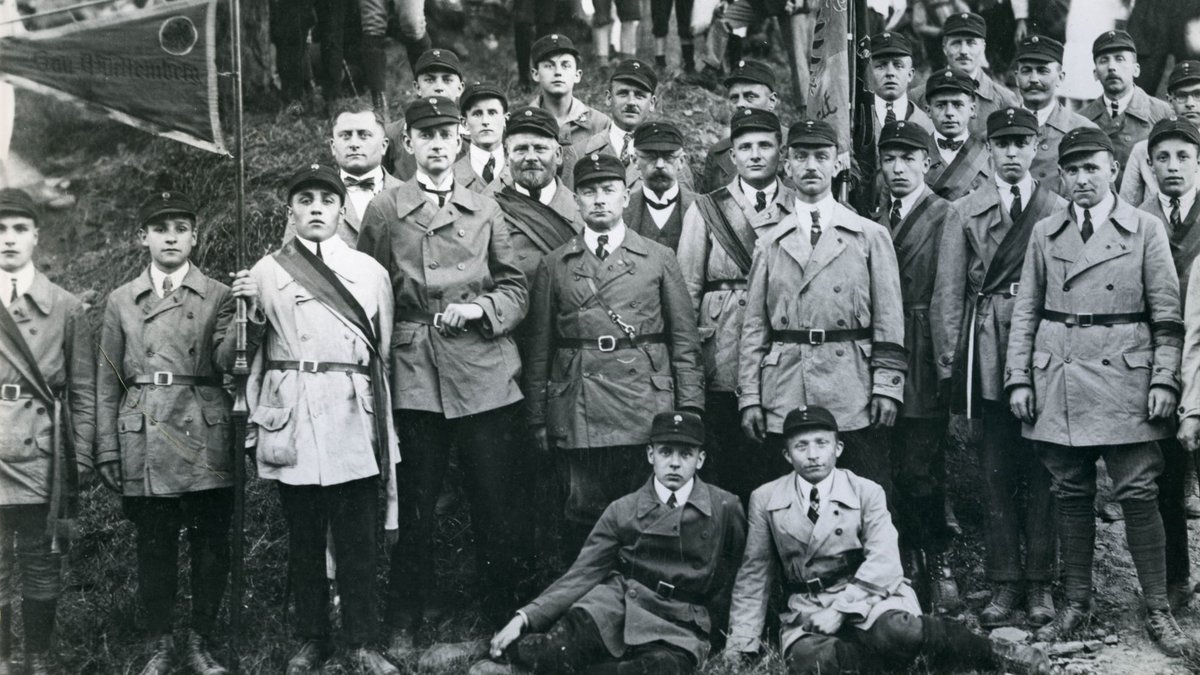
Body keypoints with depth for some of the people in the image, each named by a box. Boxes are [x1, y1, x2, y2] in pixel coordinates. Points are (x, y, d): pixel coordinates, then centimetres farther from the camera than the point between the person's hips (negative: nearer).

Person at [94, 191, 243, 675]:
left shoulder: (218, 296, 8)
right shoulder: (121, 301, 11)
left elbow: (226, 361, -5)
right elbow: (108, 382, 11)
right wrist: (106, 449, 4)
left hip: (205, 437, 0)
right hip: (145, 439, 1)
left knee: (211, 544, 1)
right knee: (154, 545, 4)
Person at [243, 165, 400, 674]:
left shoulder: (370, 271, 10)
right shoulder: (266, 272, 8)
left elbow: (382, 357, 13)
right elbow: (248, 352, 12)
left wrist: (384, 431, 10)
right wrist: (247, 309, -6)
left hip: (352, 420, 0)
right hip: (292, 418, 0)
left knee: (356, 537, -1)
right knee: (303, 537, 6)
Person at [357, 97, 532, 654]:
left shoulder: (486, 210, 13)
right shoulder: (383, 211, 7)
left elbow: (516, 288, 13)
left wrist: (480, 308, -6)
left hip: (485, 373, 1)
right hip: (413, 377, -1)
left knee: (497, 503, 3)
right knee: (415, 503, 5)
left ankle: (504, 614, 18)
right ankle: (405, 621, 17)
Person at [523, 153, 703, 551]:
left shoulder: (659, 259, 10)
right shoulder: (554, 266, 12)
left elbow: (684, 339, 8)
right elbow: (540, 348, 11)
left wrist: (690, 409, 0)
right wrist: (538, 418, 6)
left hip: (645, 407, 0)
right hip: (579, 410, 0)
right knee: (584, 514, 3)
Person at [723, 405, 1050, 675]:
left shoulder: (867, 492, 2)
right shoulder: (764, 499, 6)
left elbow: (884, 563, -9)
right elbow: (754, 577, 11)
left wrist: (840, 610, -21)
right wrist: (739, 645, 4)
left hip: (866, 597, -1)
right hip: (805, 612, 1)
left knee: (895, 631, -35)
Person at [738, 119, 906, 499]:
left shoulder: (870, 236, 8)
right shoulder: (770, 244, 13)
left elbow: (889, 321, 4)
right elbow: (754, 327, 11)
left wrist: (887, 387, -5)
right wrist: (749, 397, 4)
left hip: (854, 399, -1)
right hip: (784, 399, 2)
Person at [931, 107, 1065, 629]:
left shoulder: (1061, 211, 7)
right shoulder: (964, 213, 8)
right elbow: (948, 292, 5)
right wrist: (949, 364, -2)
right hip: (987, 355, 0)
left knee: (1043, 471, 3)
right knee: (996, 472, 3)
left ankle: (1040, 584, 11)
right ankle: (1004, 584, 10)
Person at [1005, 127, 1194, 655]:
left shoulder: (1146, 229, 4)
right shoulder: (1045, 232, 10)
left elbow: (1167, 315, 2)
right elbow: (1025, 310, 10)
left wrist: (1164, 380, -6)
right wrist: (1018, 378, 3)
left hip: (1123, 377, -2)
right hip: (1058, 378, 2)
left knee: (1138, 494, -3)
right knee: (1070, 493, 7)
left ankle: (1158, 611, 6)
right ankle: (1075, 604, 16)